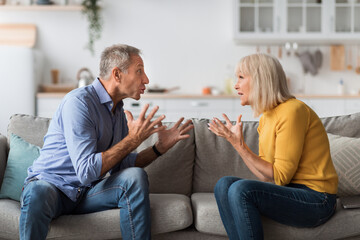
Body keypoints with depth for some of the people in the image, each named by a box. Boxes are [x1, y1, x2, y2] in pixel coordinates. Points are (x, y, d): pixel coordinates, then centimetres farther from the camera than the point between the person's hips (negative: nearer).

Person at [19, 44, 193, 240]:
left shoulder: (118, 110, 9)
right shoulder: (79, 102, -19)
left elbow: (120, 165, 10)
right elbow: (87, 172, -26)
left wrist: (160, 147, 1)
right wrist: (133, 139, -22)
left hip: (87, 193, 7)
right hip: (52, 185, -6)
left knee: (135, 176, -21)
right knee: (37, 194, -41)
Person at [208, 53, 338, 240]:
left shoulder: (292, 111, -15)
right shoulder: (266, 118, 13)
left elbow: (279, 177, -18)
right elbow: (266, 175, 5)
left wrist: (239, 145, -18)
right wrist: (237, 140, 0)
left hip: (316, 200, -8)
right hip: (291, 192, 9)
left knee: (241, 189, -26)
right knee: (224, 185, -9)